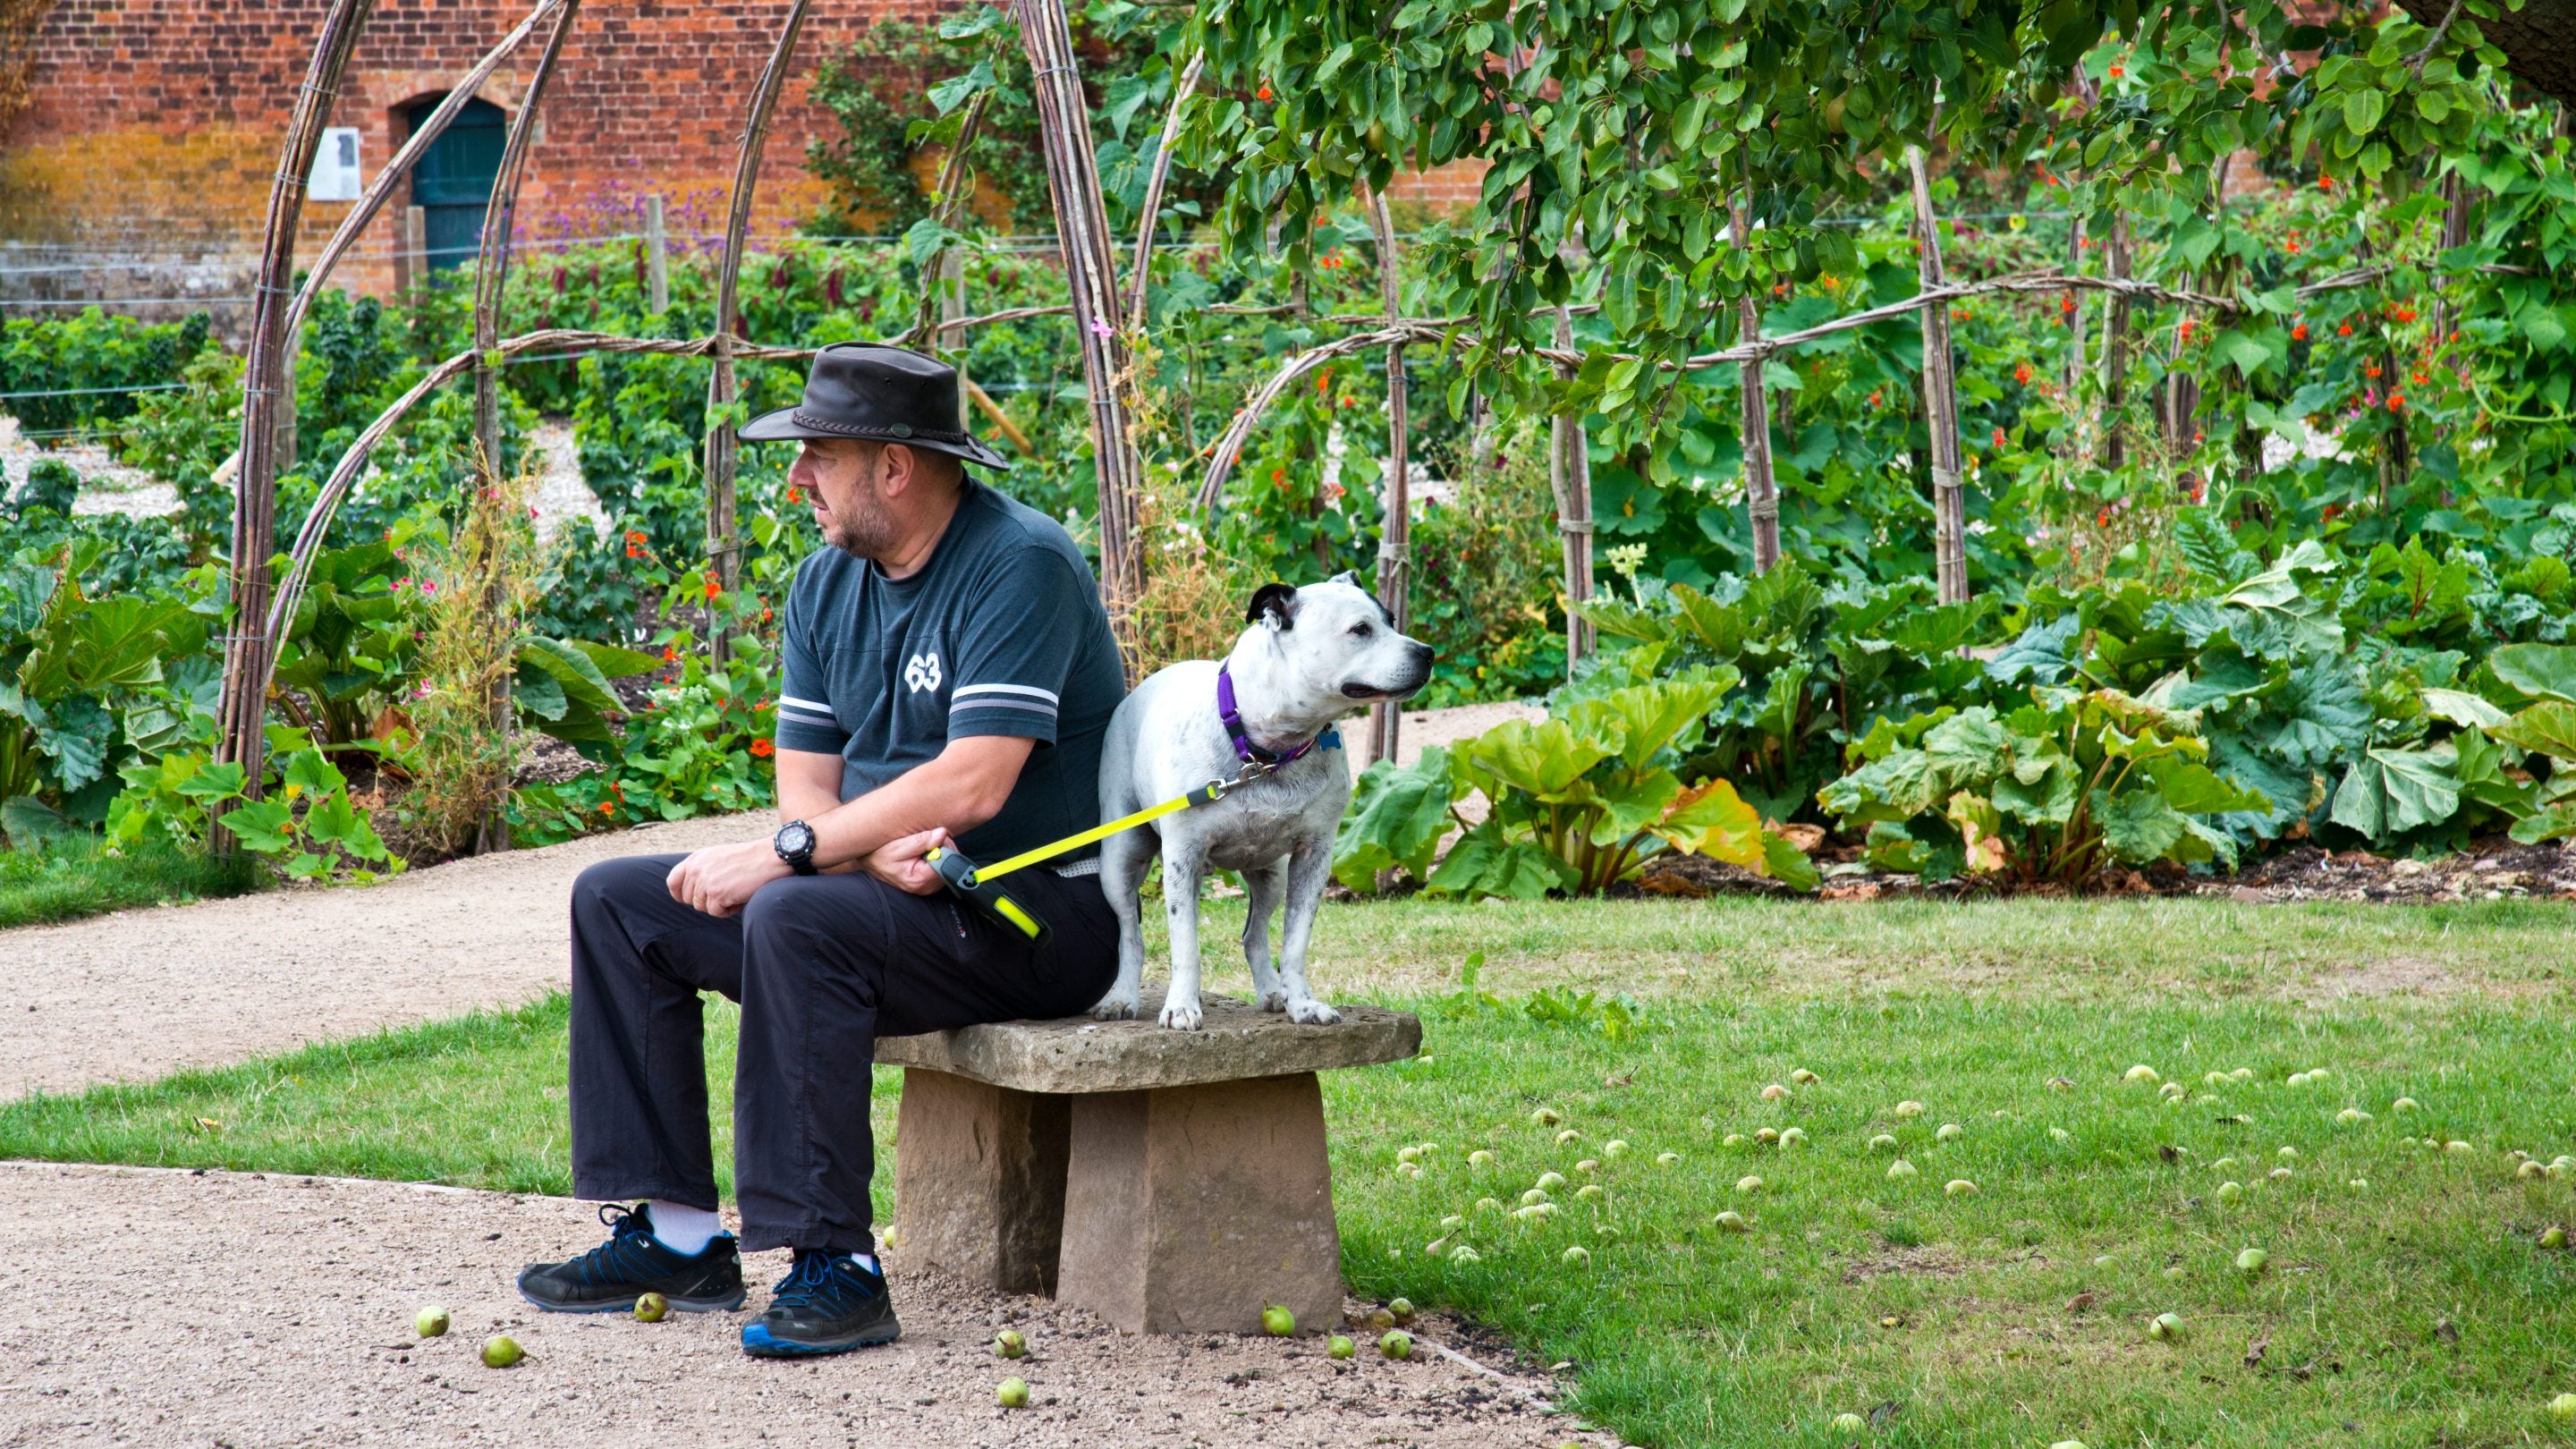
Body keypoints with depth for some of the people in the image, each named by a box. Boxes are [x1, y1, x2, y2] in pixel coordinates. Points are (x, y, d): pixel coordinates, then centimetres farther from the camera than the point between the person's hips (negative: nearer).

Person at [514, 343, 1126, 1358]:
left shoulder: (1018, 567, -17)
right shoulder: (827, 585, 9)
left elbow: (972, 785, -26)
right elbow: (804, 785, 5)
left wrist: (785, 854, -21)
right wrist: (877, 852, -19)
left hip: (1037, 911, -9)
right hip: (900, 890, 9)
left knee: (798, 921, -35)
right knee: (617, 902, 3)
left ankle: (835, 1265, -31)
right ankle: (679, 1236, 0)